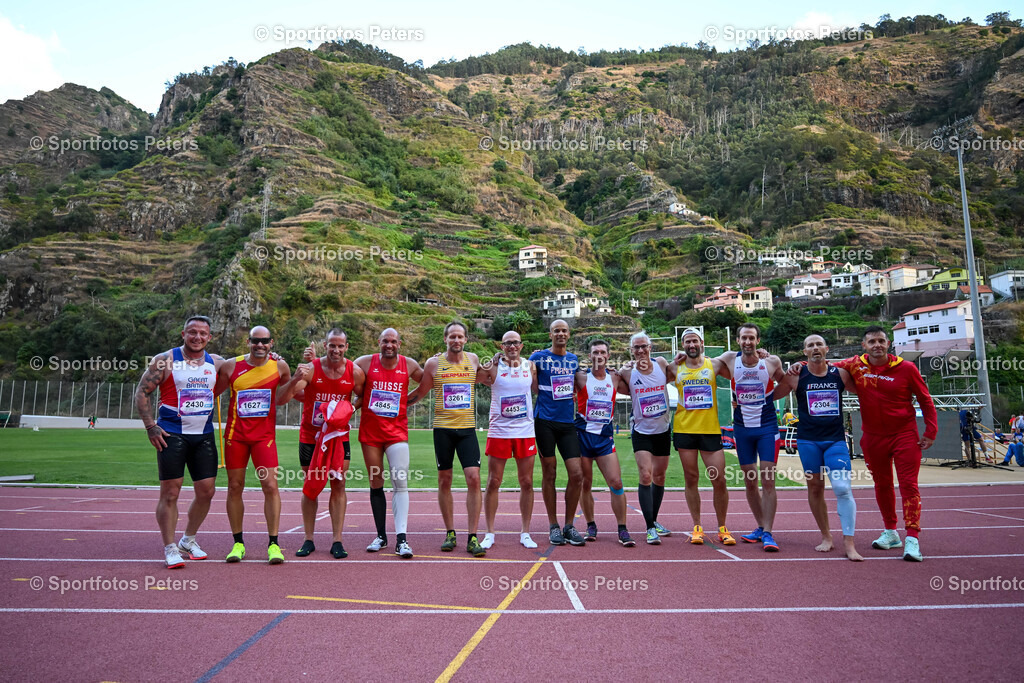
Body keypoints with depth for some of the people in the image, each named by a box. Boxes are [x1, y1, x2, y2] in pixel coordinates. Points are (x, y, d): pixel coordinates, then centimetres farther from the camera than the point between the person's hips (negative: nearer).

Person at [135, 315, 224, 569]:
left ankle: (189, 539, 27)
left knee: (206, 491, 6)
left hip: (204, 436, 4)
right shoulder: (165, 361, -5)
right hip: (172, 434, -4)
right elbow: (142, 392, -2)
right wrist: (150, 427, -9)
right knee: (170, 492, -2)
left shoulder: (217, 363, 6)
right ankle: (170, 548, 11)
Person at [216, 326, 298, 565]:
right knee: (235, 487, 7)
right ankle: (238, 543, 21)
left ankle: (273, 543, 2)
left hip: (264, 435, -1)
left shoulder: (279, 366, -1)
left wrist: (293, 381, -6)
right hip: (235, 434, 1)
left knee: (270, 486, -7)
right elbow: (211, 392, 12)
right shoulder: (231, 366, -2)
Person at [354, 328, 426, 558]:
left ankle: (401, 539, -8)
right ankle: (381, 536, 21)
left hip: (397, 430, -1)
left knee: (400, 483, -10)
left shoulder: (409, 365, 1)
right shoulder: (365, 362, -1)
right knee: (376, 484, 9)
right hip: (369, 431, 1)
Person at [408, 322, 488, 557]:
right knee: (444, 481, 6)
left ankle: (472, 537, -1)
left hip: (467, 428, 1)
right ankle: (450, 533, 21)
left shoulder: (473, 359, 6)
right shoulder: (433, 363, 1)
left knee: (473, 478, -9)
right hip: (442, 428, 0)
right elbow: (420, 392, 12)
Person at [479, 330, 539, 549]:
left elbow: (537, 390, 15)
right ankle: (489, 533, 15)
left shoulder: (530, 366, 7)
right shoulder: (493, 367, -1)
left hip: (525, 432, 2)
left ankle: (525, 533, 18)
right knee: (493, 483, 2)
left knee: (526, 483, 6)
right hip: (499, 431, -2)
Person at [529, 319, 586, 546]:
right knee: (549, 474, 3)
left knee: (577, 474, -3)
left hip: (567, 423, 4)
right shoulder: (539, 357, -1)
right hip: (544, 421, -4)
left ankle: (569, 526, 12)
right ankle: (553, 526, 16)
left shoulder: (574, 359, 13)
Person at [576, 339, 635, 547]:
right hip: (583, 434, -2)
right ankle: (591, 526, 22)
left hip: (605, 436, 2)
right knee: (585, 484, 5)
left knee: (616, 483, -4)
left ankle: (622, 530, 5)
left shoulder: (614, 378, 7)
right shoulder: (581, 377, -1)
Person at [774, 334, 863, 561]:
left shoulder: (840, 374, 3)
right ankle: (826, 536, 24)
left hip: (836, 439, 0)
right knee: (815, 488, 8)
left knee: (843, 488, -9)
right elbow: (770, 395, 8)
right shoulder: (796, 377, -1)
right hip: (808, 440, 0)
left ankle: (849, 543, -1)